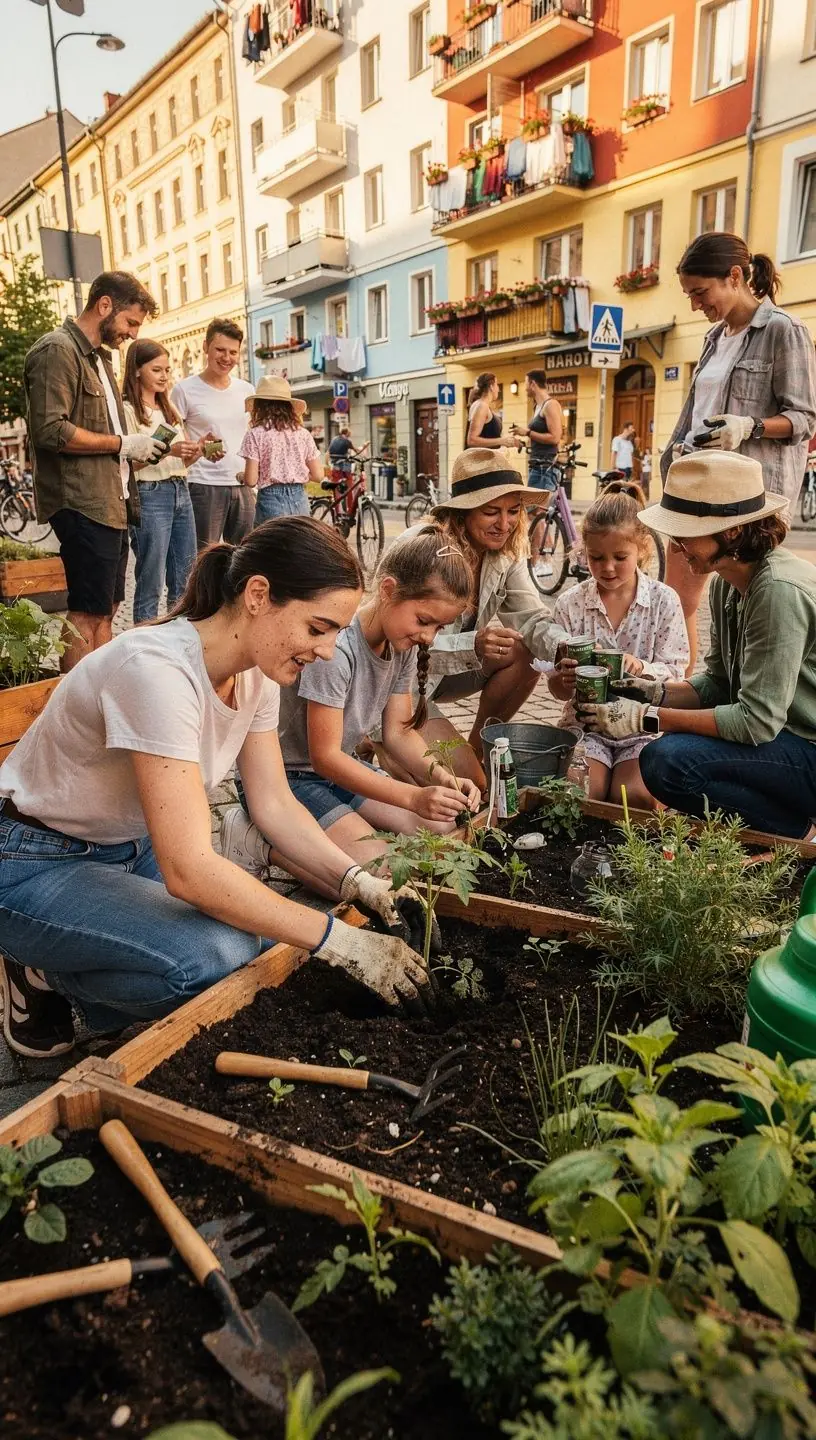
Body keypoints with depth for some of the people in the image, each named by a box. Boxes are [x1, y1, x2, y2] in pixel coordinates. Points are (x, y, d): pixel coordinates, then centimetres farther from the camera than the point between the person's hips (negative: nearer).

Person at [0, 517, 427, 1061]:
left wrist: (358, 882, -17)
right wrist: (343, 941, -32)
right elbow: (189, 871, -36)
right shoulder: (158, 670, -33)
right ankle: (45, 974, 0)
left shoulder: (256, 671, -7)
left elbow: (275, 805, -2)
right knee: (218, 954, -29)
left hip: (134, 850, 9)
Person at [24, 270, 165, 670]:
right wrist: (123, 444, -15)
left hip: (110, 502, 10)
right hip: (82, 504, -10)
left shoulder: (98, 356, 21)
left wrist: (141, 448, 12)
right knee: (87, 613, -9)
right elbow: (50, 430, -21)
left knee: (106, 608, 12)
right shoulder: (57, 350, -10)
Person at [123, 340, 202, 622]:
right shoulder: (128, 410, -3)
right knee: (151, 584, -5)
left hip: (181, 493, 7)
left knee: (184, 582, 8)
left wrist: (196, 451, -2)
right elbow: (128, 462, -12)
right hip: (150, 495, -7)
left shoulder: (168, 409, 19)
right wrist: (167, 450, -22)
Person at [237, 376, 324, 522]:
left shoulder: (255, 434, -5)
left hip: (271, 501, -3)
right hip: (299, 500, 3)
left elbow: (251, 480, -9)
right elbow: (318, 475, 5)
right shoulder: (303, 434, 5)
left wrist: (241, 476, 13)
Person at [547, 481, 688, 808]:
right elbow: (557, 689, 2)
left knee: (634, 797, -24)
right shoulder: (570, 603, 0)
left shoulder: (663, 600, -1)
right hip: (586, 721, 1)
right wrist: (564, 679, -24)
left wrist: (640, 668, -26)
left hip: (643, 722, 0)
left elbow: (674, 676, -4)